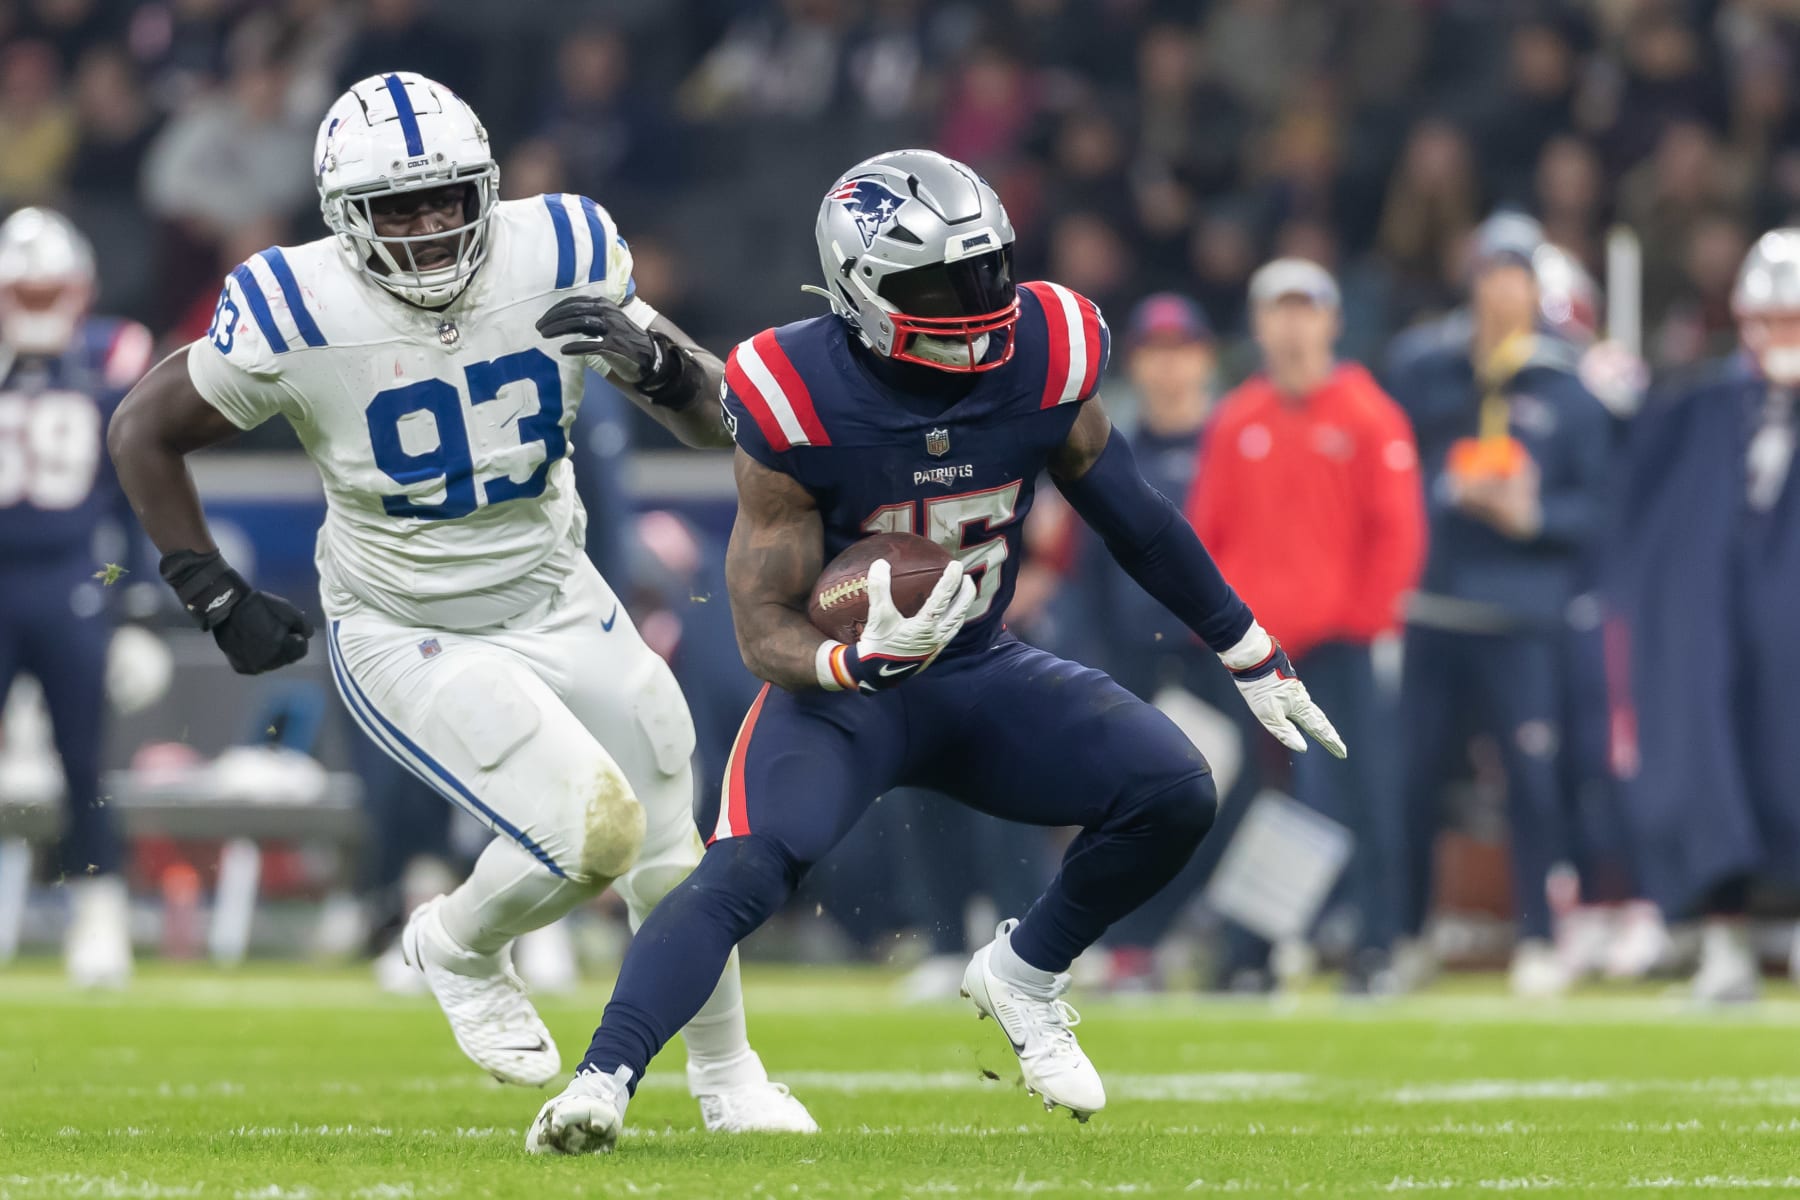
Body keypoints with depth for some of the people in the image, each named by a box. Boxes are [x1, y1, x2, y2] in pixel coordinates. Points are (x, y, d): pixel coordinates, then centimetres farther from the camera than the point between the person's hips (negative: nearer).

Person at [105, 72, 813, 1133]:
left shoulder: (560, 258, -14)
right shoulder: (297, 318, -22)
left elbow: (717, 420, -7)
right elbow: (144, 432, -6)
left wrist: (651, 358, -29)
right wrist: (217, 598, -7)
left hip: (556, 602, 4)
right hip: (405, 637, -4)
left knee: (672, 857, 9)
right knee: (591, 828, -21)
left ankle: (728, 1075, 35)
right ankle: (461, 949, 11)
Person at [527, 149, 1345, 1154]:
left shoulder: (1044, 357, -13)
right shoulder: (801, 408, -23)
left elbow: (1135, 520, 6)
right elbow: (765, 634, -18)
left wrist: (1253, 656, 14)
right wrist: (859, 659, -41)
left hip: (980, 670, 4)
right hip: (842, 680, -4)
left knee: (1174, 794, -16)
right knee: (744, 872, -31)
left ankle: (1025, 975, 8)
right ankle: (601, 1086, -35)